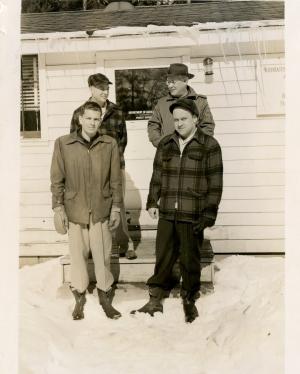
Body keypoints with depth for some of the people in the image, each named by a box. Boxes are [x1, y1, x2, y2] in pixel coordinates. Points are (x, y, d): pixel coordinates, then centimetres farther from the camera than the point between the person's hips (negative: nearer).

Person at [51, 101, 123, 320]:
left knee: (103, 254, 7)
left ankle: (105, 296, 25)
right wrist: (58, 207, -2)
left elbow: (116, 180, 3)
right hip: (74, 209, 0)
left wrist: (116, 207, 1)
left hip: (102, 210, 0)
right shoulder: (63, 144, -2)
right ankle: (79, 297, 26)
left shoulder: (110, 145, -1)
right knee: (78, 253, 9)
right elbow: (57, 179, 1)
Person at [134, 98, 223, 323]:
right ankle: (156, 300, 24)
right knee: (163, 258, 10)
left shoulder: (209, 146, -3)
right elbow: (157, 176, 15)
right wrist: (152, 202, 8)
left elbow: (215, 183, -5)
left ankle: (190, 302, 28)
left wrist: (209, 214, -8)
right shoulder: (166, 144, 9)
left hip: (192, 216, -3)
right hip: (166, 214, 4)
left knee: (190, 261, 9)